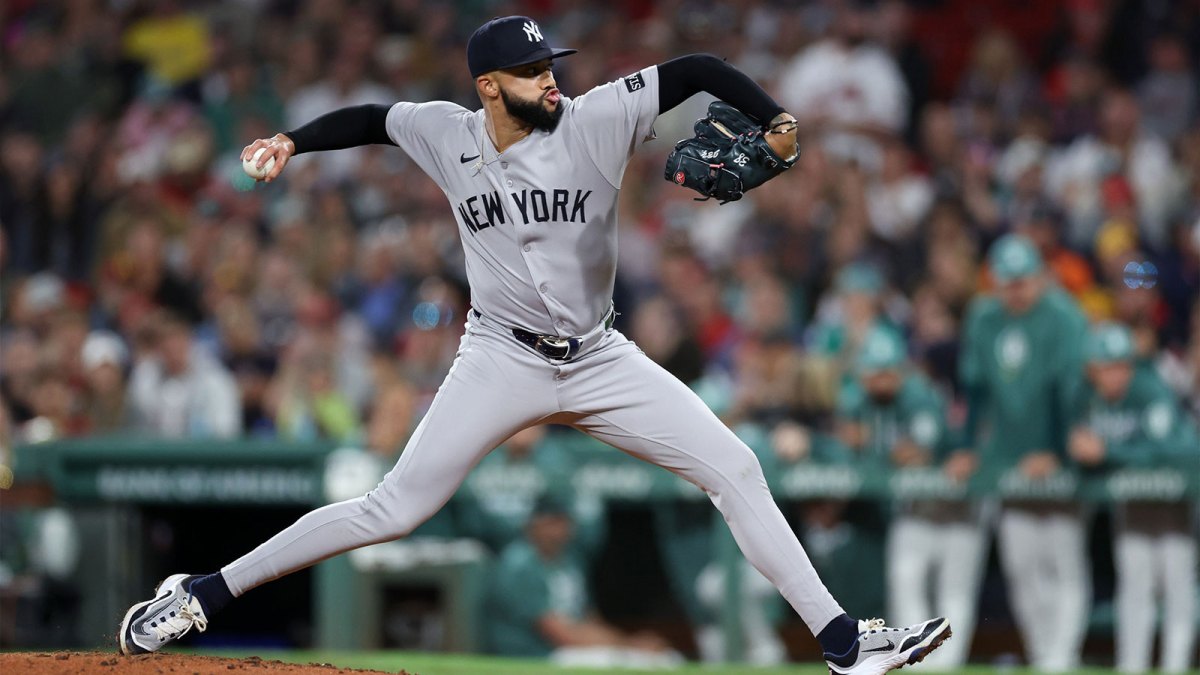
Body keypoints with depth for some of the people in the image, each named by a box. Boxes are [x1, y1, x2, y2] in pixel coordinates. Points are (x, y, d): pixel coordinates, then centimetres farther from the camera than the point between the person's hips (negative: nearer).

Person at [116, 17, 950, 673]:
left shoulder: (596, 122, -10)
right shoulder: (447, 135, -5)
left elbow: (698, 70, -10)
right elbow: (374, 118, 14)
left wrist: (775, 118, -24)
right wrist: (294, 141, 2)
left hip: (600, 362, 2)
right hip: (502, 359, -2)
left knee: (736, 470, -5)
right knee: (395, 508, -9)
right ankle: (201, 596, -2)